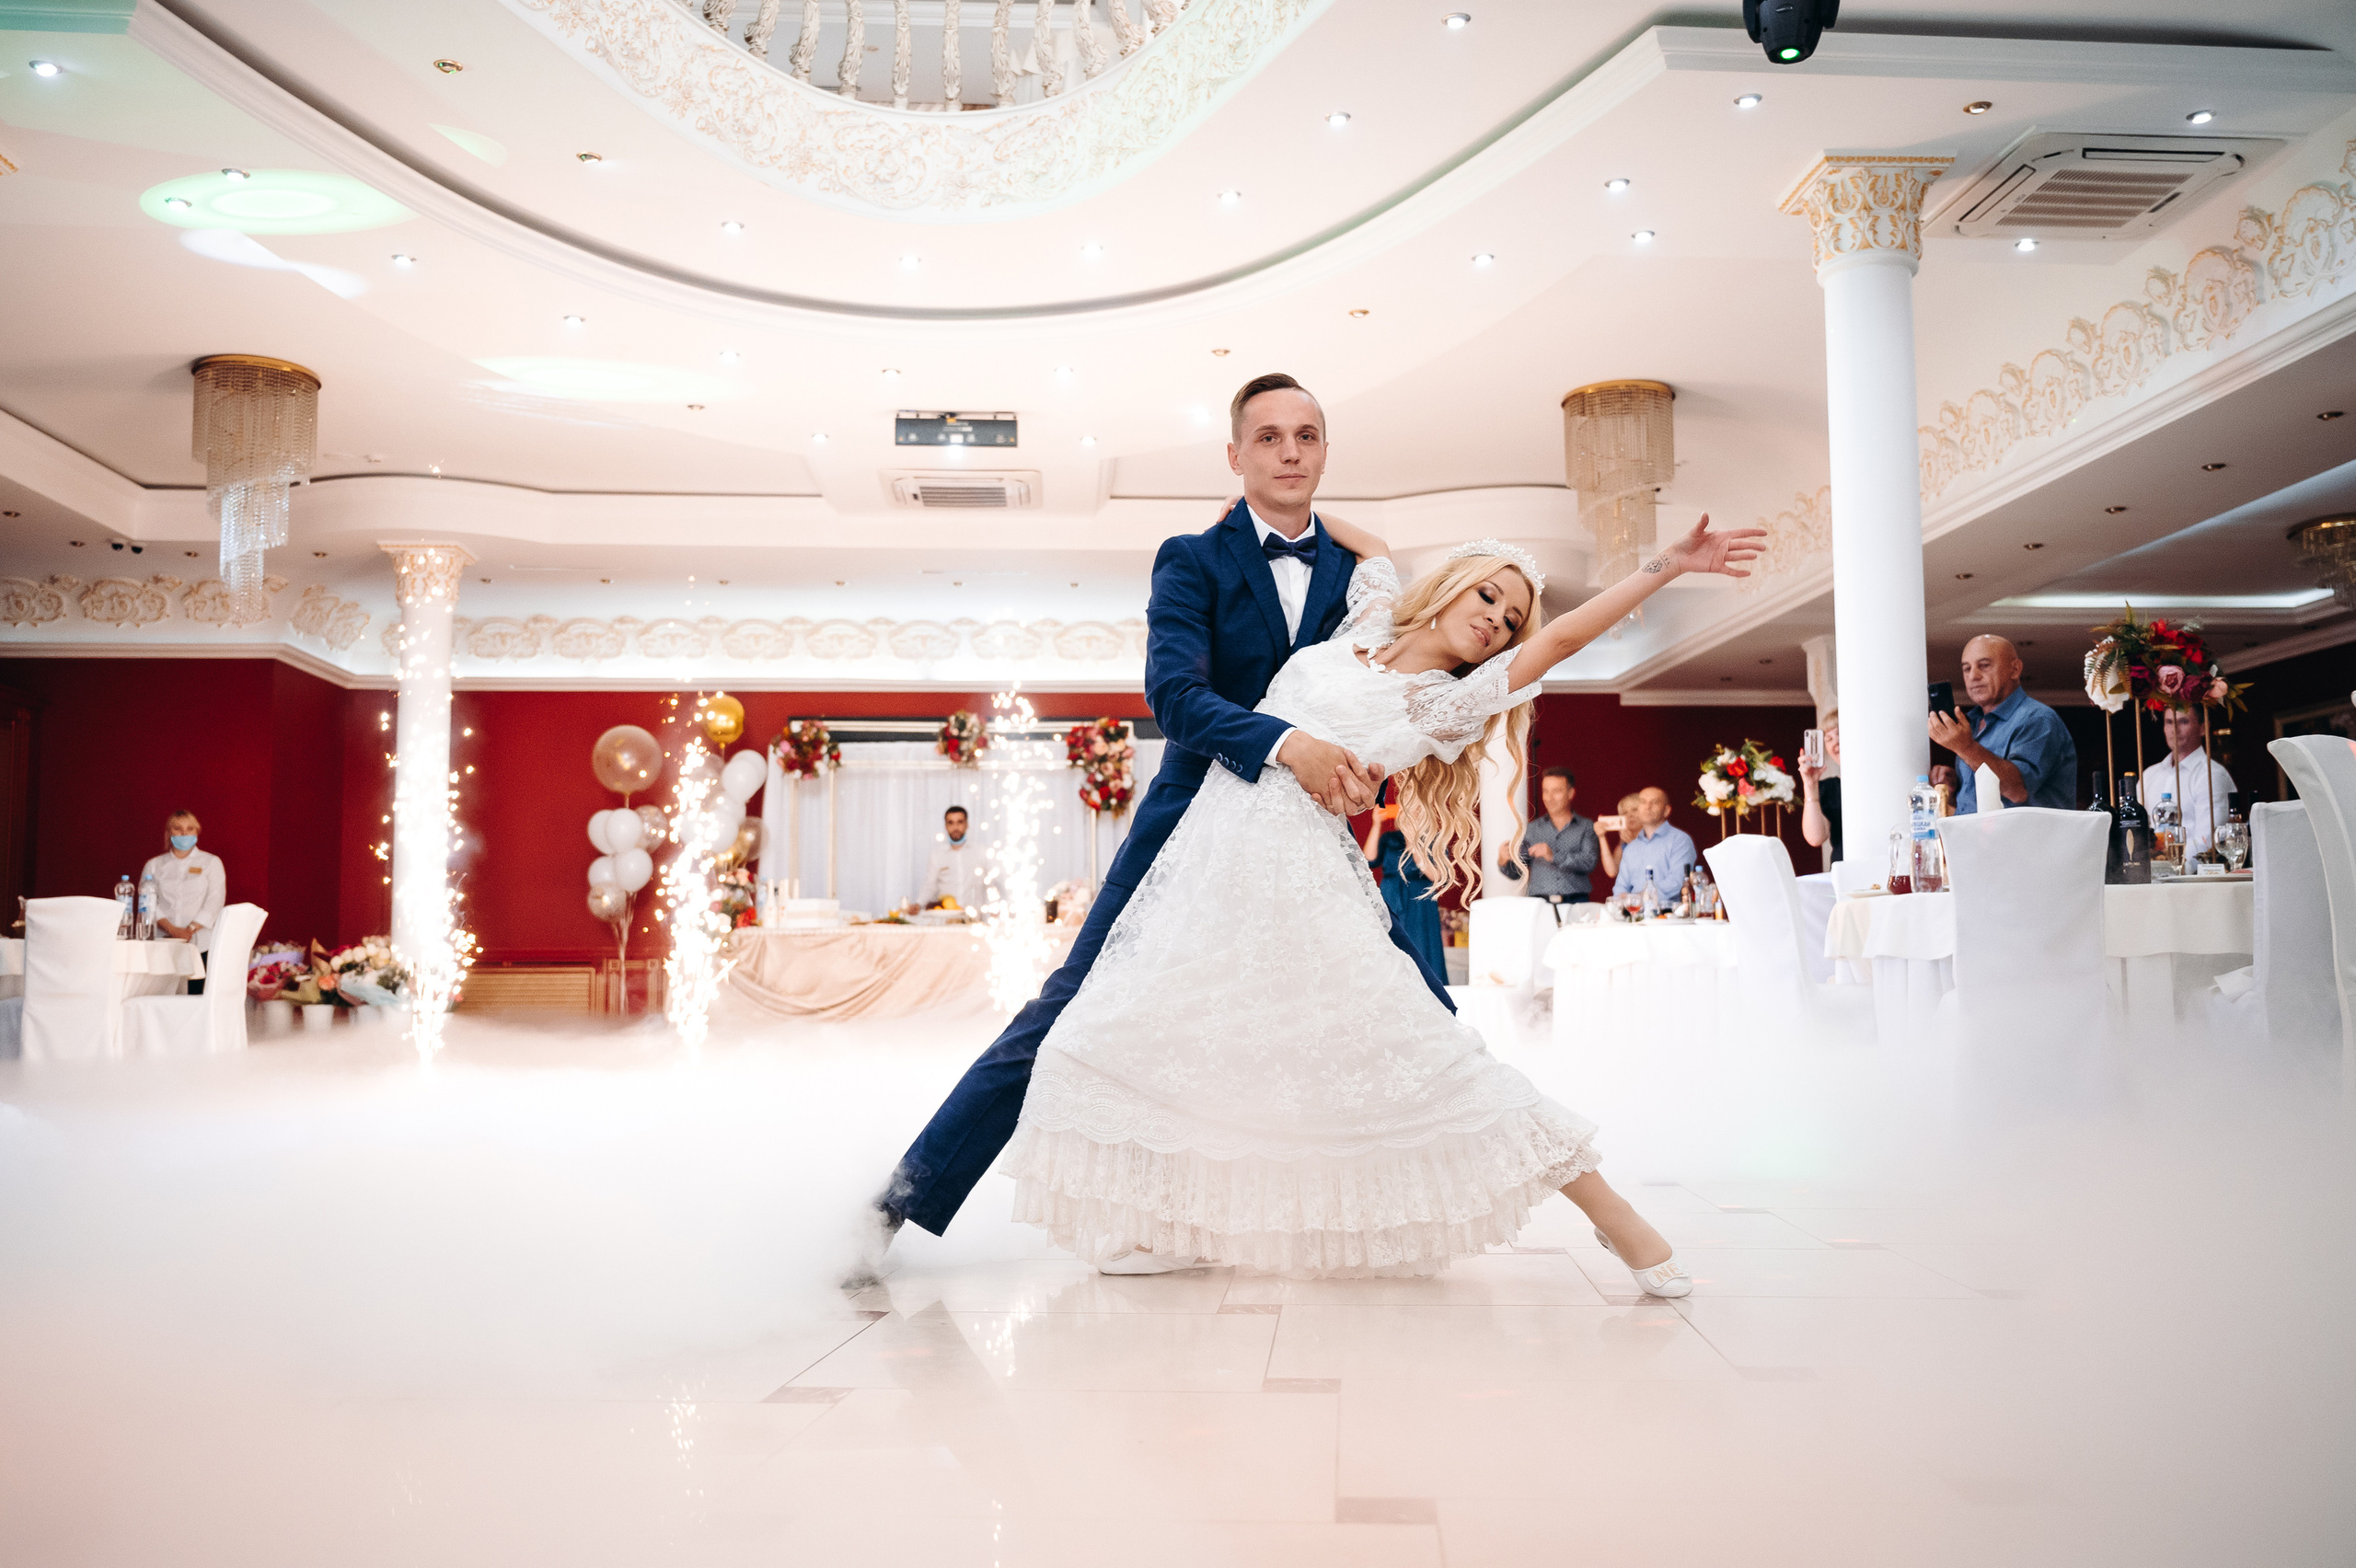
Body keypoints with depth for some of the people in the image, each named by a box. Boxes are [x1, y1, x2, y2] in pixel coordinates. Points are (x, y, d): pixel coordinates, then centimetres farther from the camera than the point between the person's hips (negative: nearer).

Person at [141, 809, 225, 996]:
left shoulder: (211, 862, 11)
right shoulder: (154, 865, 16)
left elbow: (215, 901, 1)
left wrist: (190, 930, -12)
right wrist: (172, 929, -11)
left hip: (200, 944, -1)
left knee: (196, 993, -10)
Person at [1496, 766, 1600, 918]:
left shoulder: (1587, 828, 11)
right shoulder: (1532, 830, 16)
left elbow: (1589, 862, -5)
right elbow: (1515, 873, 14)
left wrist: (1553, 856, -16)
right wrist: (1503, 861, -7)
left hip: (1576, 905, -1)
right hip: (1540, 904, 1)